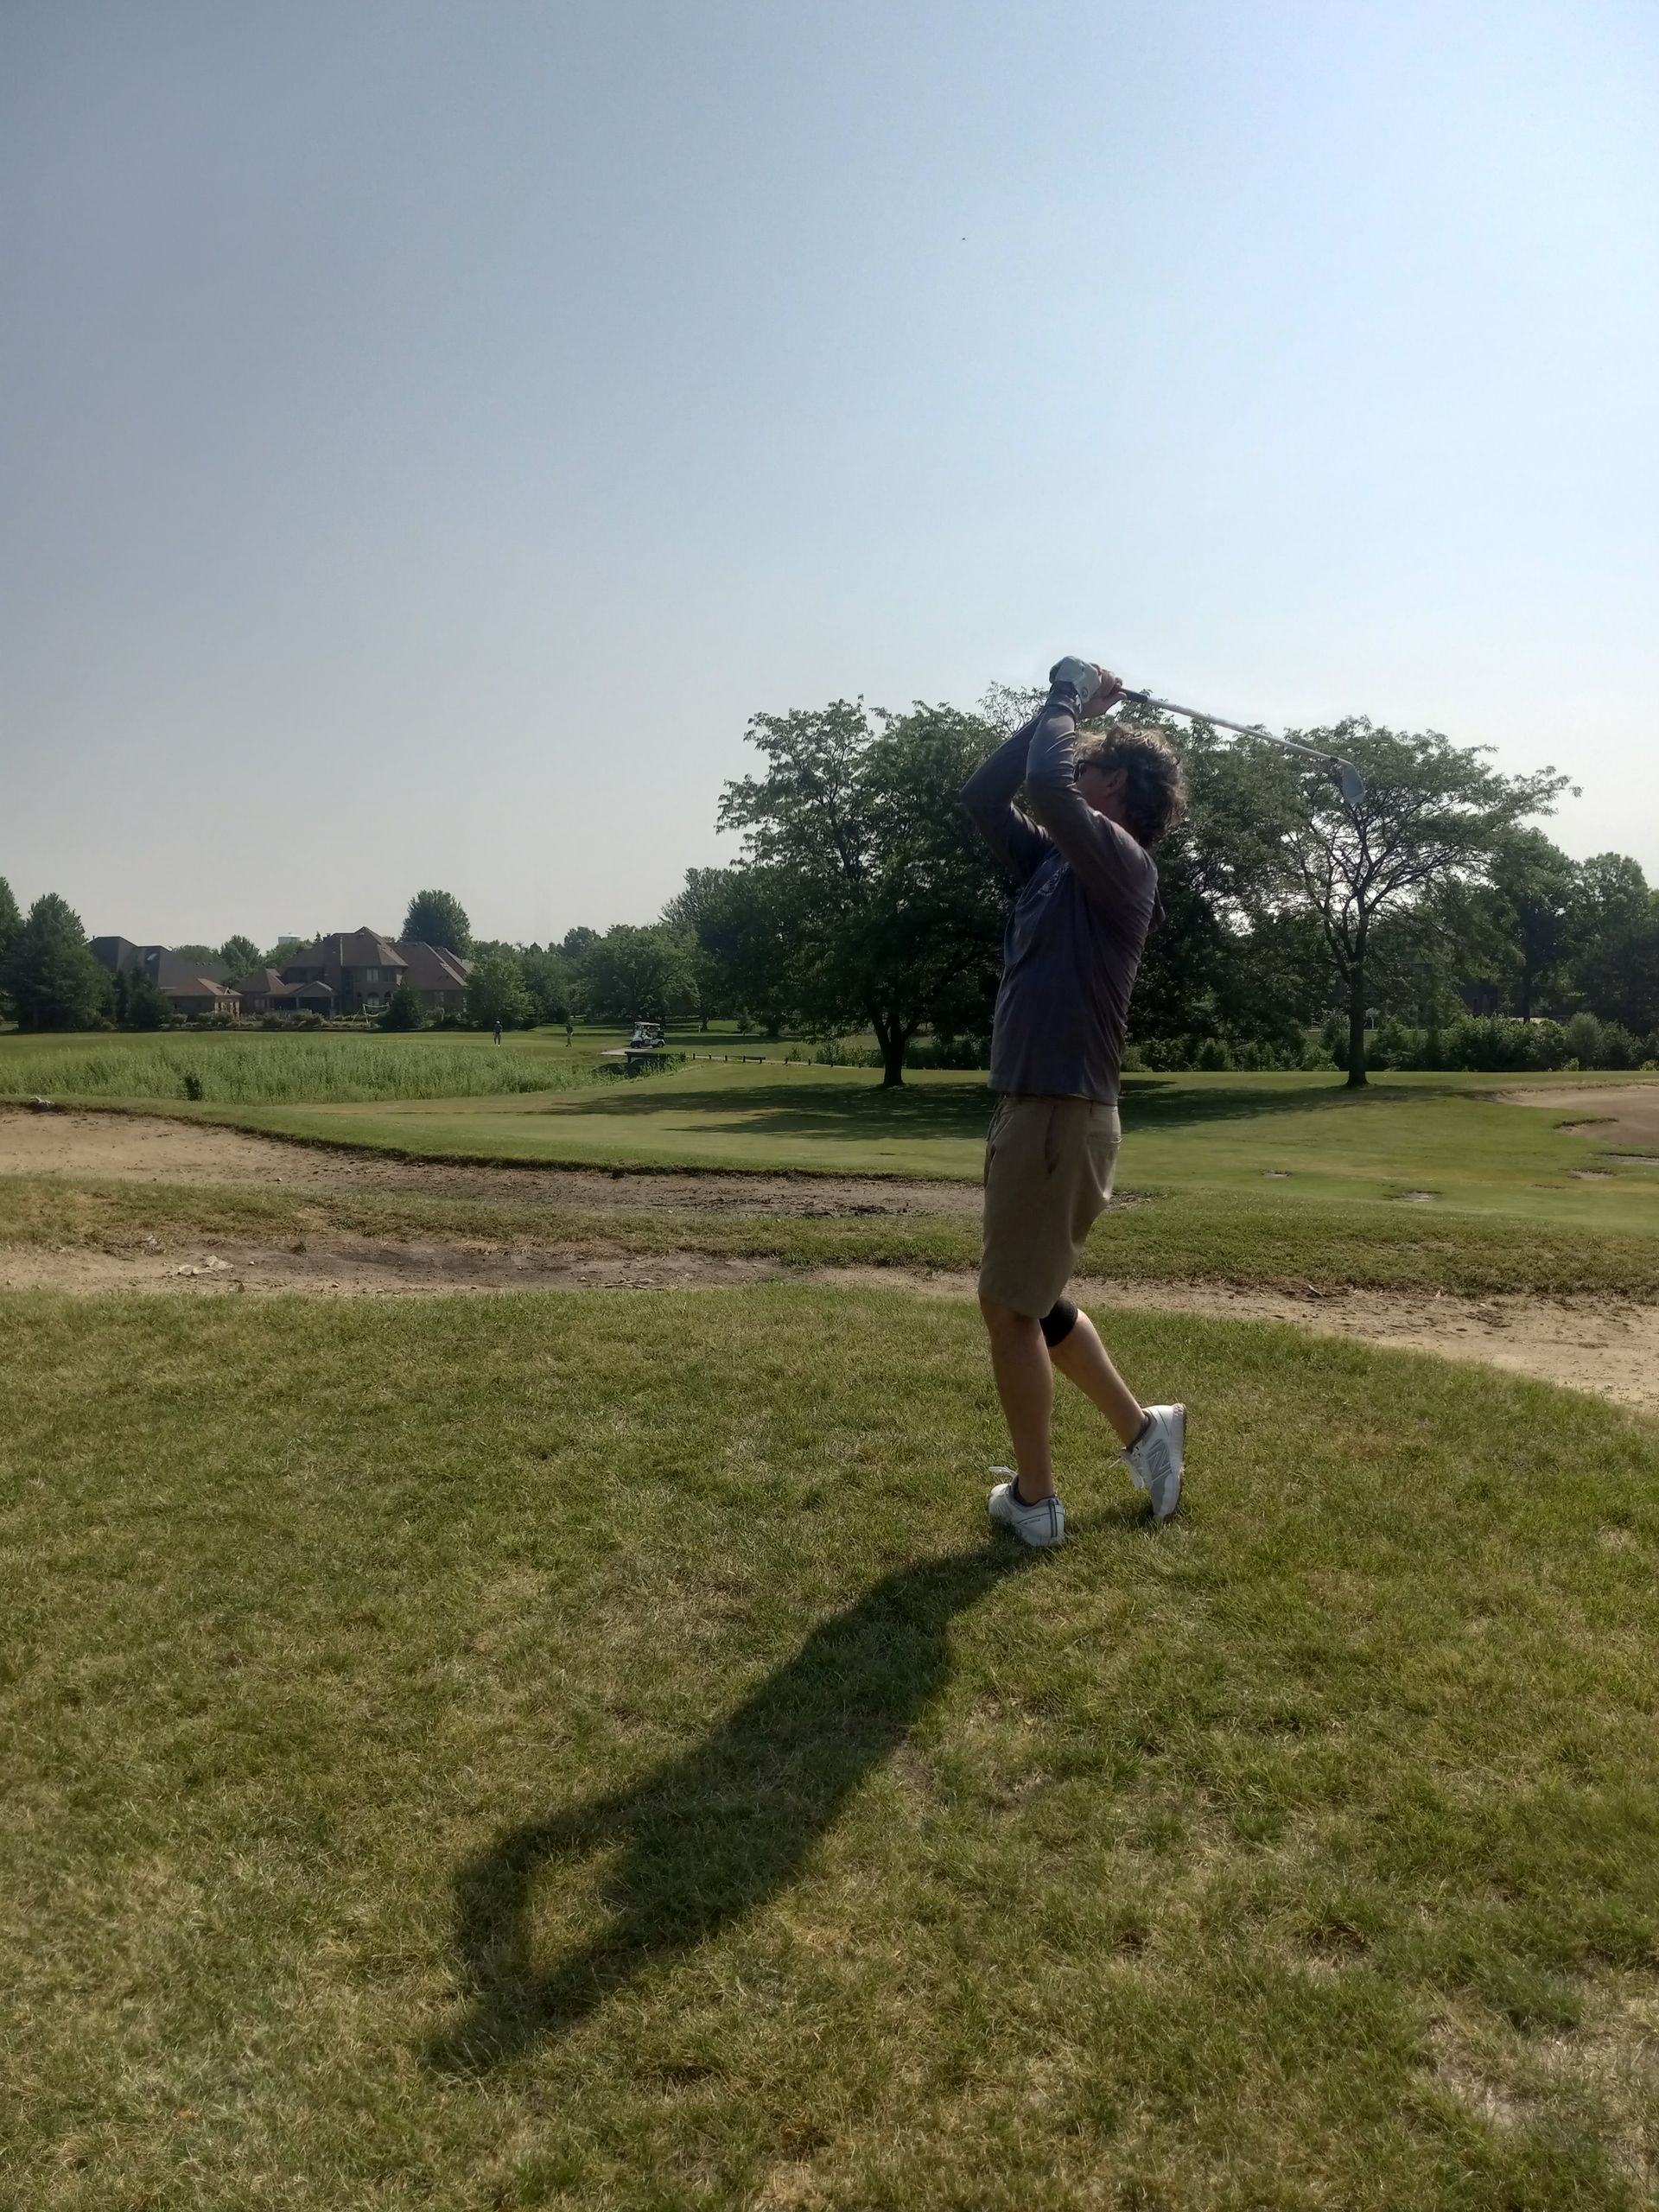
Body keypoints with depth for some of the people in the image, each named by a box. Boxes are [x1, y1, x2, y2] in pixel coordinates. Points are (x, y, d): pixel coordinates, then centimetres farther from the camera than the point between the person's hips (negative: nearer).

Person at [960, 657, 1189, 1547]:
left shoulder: (1120, 862, -10)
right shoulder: (1053, 860, 15)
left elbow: (1044, 786, -26)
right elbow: (981, 795, 18)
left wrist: (1068, 704, -7)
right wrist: (1059, 708, 14)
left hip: (1060, 1114, -9)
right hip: (1034, 1108, 9)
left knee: (1009, 1305, 1)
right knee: (1031, 1299, 19)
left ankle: (1035, 1499, 14)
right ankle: (1143, 1428, 30)